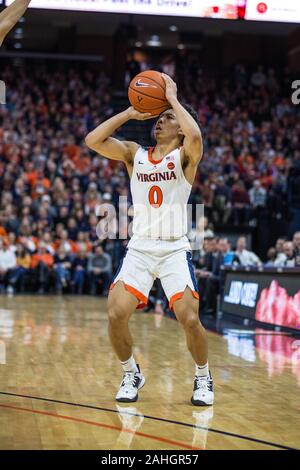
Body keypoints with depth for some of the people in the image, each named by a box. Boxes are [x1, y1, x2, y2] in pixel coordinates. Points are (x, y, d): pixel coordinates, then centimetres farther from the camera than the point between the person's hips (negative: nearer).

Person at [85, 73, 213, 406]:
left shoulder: (185, 156, -1)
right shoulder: (135, 154, 10)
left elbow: (195, 136, -26)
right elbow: (93, 140, -3)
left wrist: (173, 98, -14)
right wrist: (130, 113, 0)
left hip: (175, 250, -3)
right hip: (139, 249, 3)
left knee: (190, 319, -15)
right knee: (116, 315, -12)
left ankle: (203, 378, 13)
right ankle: (131, 374, 14)